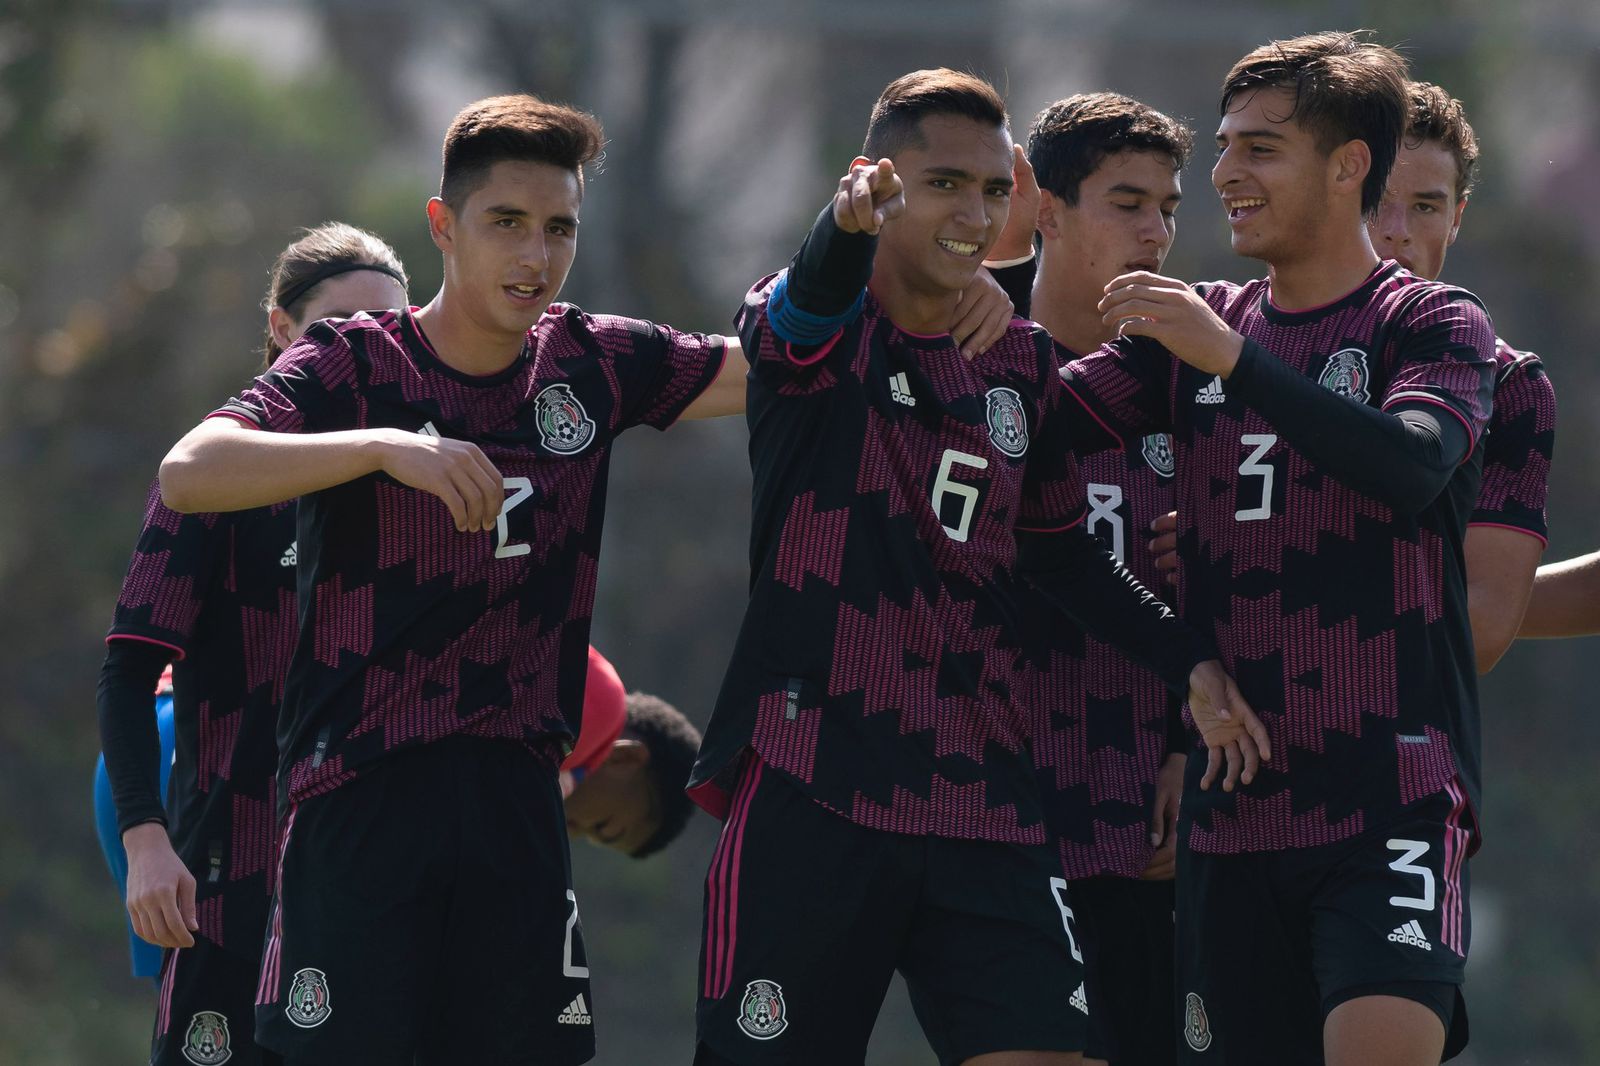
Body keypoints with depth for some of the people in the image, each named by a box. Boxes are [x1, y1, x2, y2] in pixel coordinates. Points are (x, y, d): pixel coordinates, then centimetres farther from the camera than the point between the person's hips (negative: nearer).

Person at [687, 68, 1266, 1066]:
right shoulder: (819, 334, -2)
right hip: (811, 790, -4)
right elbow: (807, 301, -27)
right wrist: (849, 224, -51)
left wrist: (1189, 661, 12)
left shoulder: (1024, 364, 13)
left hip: (984, 809, 4)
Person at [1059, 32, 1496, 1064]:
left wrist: (1234, 360, -23)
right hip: (1231, 809, 5)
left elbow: (1413, 465, -20)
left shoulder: (1434, 324, -1)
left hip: (1393, 791, -5)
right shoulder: (1197, 326, 16)